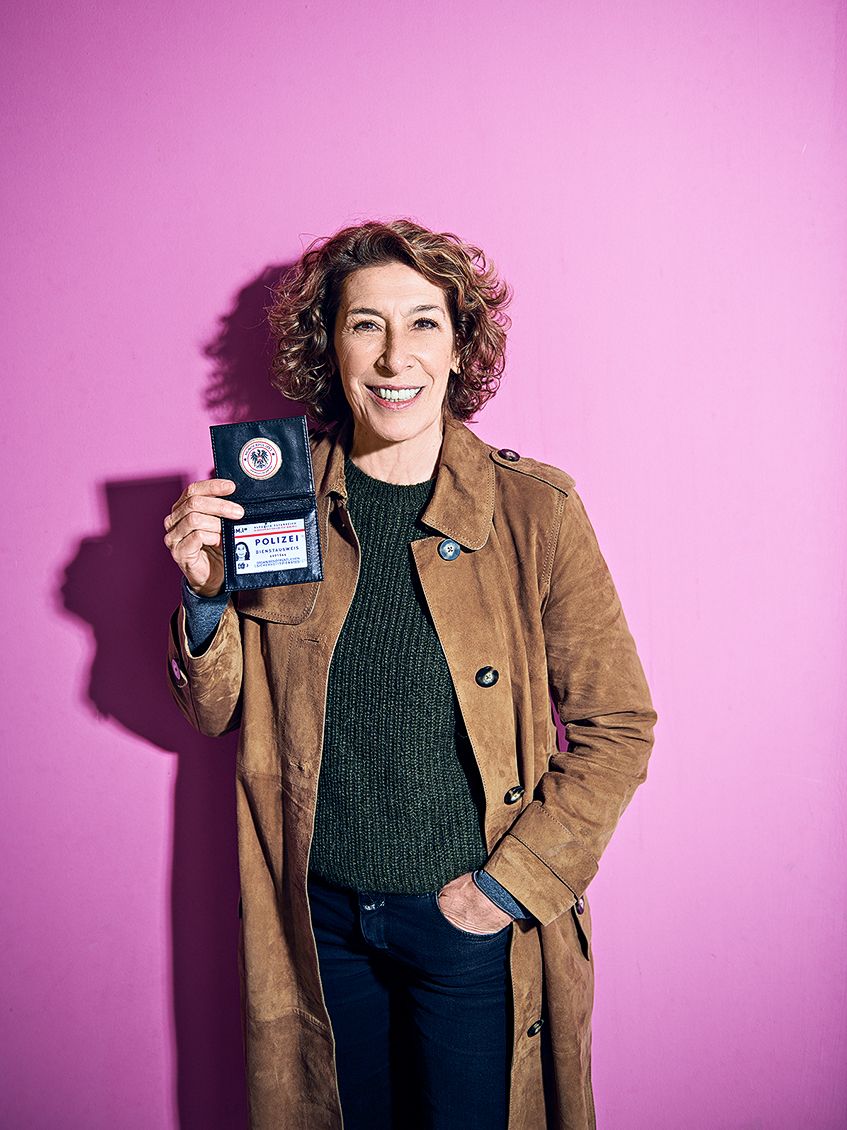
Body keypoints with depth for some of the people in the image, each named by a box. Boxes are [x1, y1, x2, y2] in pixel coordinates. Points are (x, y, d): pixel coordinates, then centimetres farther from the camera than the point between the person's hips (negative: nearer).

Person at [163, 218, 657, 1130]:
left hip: (473, 926, -2)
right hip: (318, 919, 3)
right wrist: (205, 593, -16)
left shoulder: (533, 509, -13)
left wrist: (510, 884, -10)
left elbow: (618, 725, -7)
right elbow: (220, 713, 2)